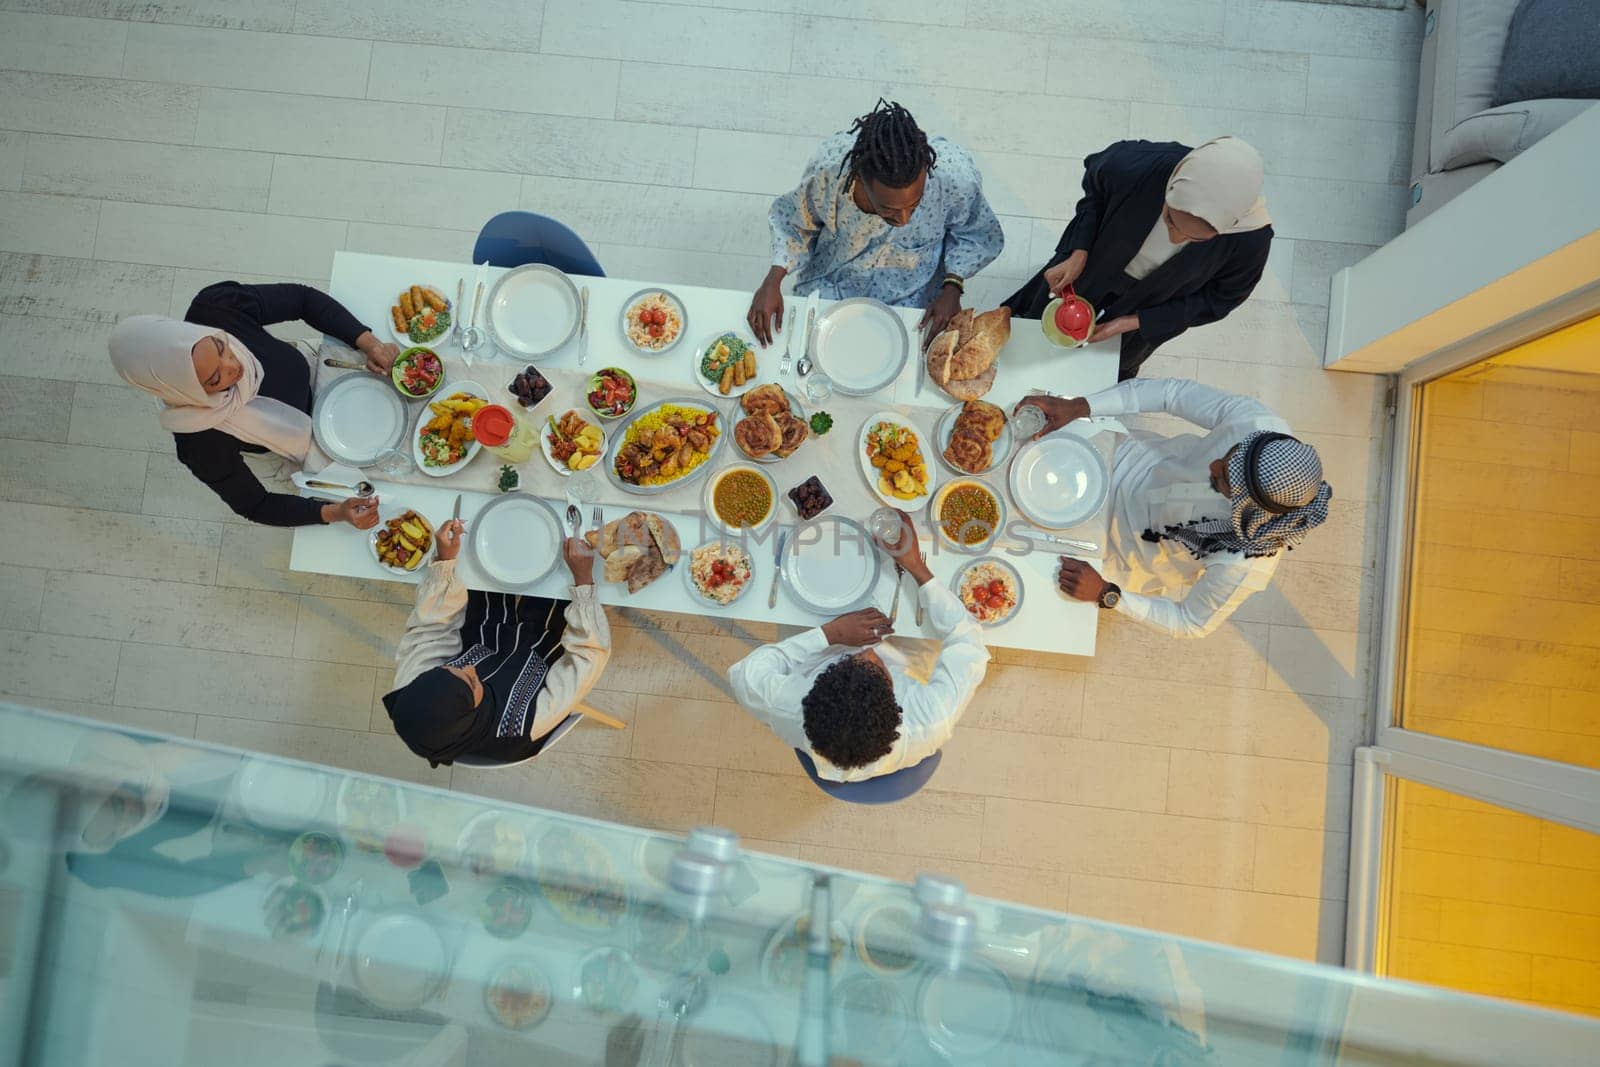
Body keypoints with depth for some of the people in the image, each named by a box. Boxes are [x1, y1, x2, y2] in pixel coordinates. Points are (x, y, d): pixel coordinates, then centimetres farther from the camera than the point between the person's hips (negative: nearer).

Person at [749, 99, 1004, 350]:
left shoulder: (956, 177, -33)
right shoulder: (828, 168, -32)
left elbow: (978, 236, -8)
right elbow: (792, 220, -7)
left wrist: (952, 288, -23)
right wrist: (773, 280, -20)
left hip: (910, 301, 0)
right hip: (829, 288, 1)